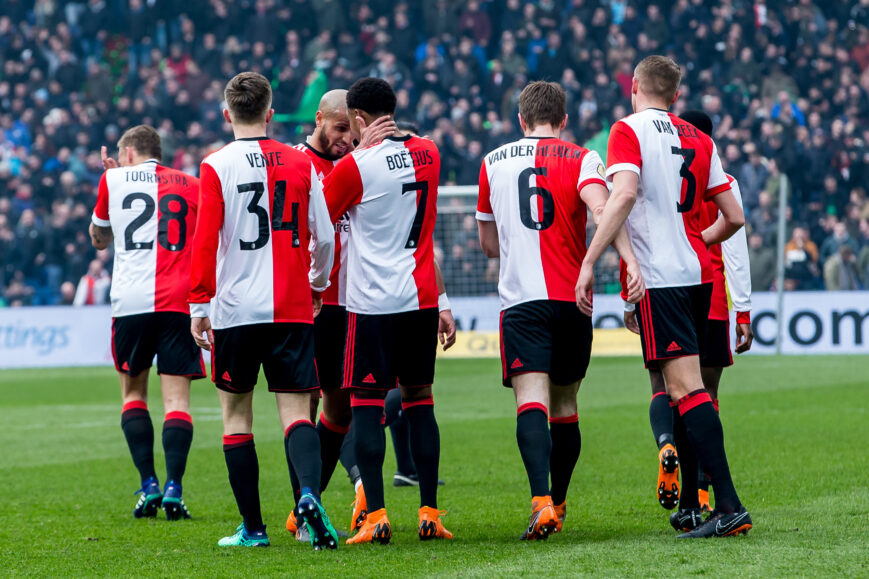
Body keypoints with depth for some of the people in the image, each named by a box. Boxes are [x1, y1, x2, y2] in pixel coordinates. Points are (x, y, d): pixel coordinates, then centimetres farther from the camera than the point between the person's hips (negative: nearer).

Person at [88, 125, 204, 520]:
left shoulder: (114, 180, 11)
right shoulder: (190, 184, 13)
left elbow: (99, 239, 26)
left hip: (131, 300, 0)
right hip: (179, 301, 1)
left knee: (133, 391, 14)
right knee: (176, 398, 0)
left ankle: (148, 486, 2)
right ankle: (173, 490, -13)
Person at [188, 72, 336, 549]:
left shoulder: (216, 167, -4)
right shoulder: (300, 164, 4)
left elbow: (205, 240, -8)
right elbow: (324, 236, 7)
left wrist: (199, 305, -3)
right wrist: (318, 285, 25)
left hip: (234, 309, -2)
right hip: (292, 309, 2)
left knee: (236, 413, 10)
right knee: (295, 410, 0)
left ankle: (252, 528, 10)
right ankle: (309, 494, -28)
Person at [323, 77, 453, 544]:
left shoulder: (353, 166, -10)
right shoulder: (427, 154, 7)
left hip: (373, 301, -5)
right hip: (422, 297, 5)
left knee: (367, 401, -1)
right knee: (420, 399, 10)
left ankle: (375, 516, -8)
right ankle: (429, 513, 7)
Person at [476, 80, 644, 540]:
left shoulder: (493, 162, 13)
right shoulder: (580, 159, 5)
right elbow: (602, 208, -17)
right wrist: (629, 260, -25)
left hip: (519, 299, -1)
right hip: (572, 299, 1)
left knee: (532, 400, -13)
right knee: (564, 403, 15)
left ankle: (542, 501, -33)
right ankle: (557, 506, 26)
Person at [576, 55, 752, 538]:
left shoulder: (628, 131, -2)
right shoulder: (698, 140, 15)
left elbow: (624, 194, -20)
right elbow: (734, 217, 15)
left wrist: (589, 262, -19)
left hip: (658, 277, -7)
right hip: (698, 275, 7)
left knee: (685, 389, -11)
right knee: (683, 388, 15)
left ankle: (729, 505, -20)